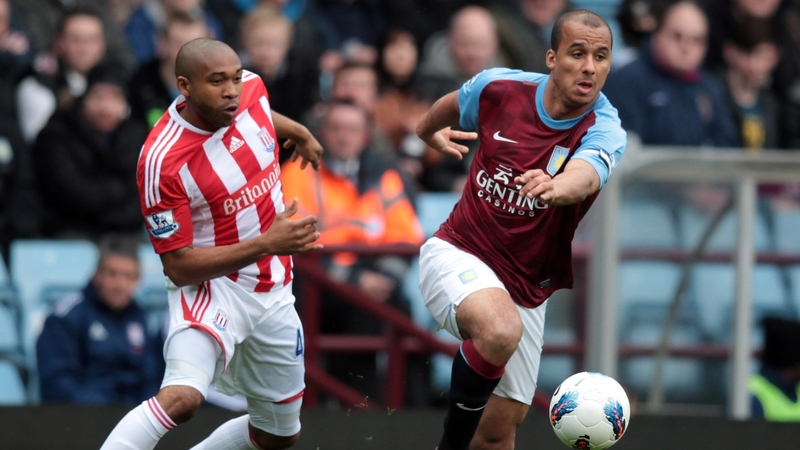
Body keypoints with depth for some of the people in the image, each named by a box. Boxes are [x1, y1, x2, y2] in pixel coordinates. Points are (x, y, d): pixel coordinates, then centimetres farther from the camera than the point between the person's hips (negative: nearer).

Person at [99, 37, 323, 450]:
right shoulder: (163, 160, -25)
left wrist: (299, 131, 31)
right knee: (182, 396, -35)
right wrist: (267, 243, -30)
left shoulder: (251, 88, -7)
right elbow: (178, 266, -22)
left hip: (273, 292, 7)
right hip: (209, 288, -7)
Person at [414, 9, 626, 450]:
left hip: (525, 291, 2)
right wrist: (428, 132, 38)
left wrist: (558, 187, -63)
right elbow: (452, 105, 16)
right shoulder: (499, 89, -10)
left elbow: (586, 176, -40)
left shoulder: (603, 130, -15)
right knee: (501, 332, -34)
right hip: (458, 255, -2)